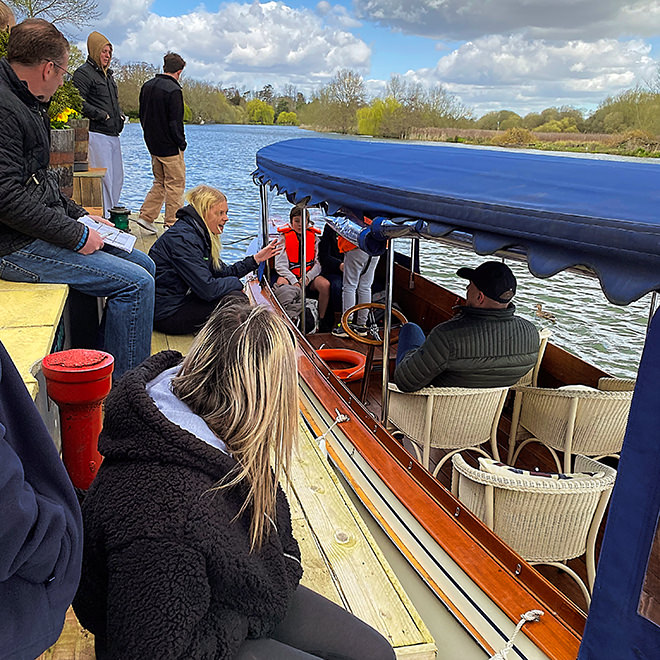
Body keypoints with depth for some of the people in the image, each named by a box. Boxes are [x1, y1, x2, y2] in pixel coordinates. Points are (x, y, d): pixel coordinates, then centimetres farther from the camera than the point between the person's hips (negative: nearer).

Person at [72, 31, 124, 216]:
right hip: (97, 134, -9)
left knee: (117, 178, 11)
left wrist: (119, 115, 16)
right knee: (103, 179, -11)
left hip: (113, 135, 9)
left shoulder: (108, 74, 25)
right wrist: (101, 115, -15)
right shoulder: (83, 73, -4)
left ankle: (111, 214, 20)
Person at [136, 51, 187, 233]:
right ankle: (173, 224, 6)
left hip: (153, 145, 8)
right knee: (175, 185, 2)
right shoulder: (174, 90, -17)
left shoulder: (147, 86, 8)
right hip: (170, 147, -8)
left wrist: (151, 137, 19)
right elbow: (175, 122, -19)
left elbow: (142, 115, 15)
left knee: (160, 183, 19)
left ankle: (145, 216, 15)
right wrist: (182, 144, -7)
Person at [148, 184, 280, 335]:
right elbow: (208, 289, -29)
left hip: (181, 298, 10)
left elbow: (223, 272, 14)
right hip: (166, 314, -10)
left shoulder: (200, 235, 8)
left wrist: (256, 259, 8)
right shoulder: (182, 239, -23)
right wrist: (235, 282, -10)